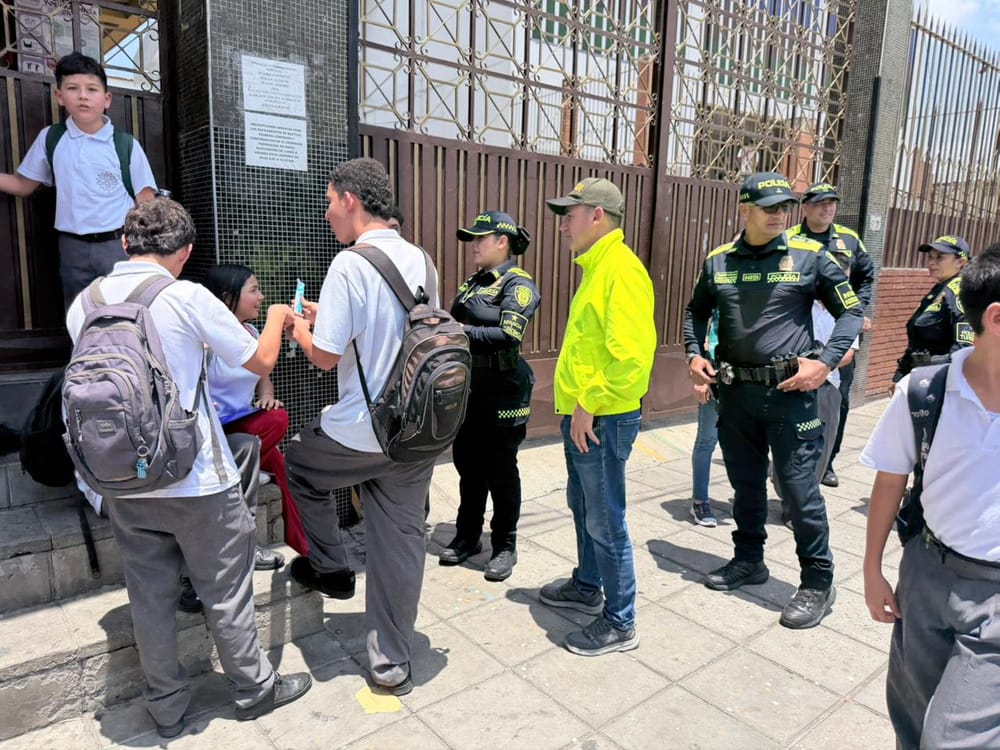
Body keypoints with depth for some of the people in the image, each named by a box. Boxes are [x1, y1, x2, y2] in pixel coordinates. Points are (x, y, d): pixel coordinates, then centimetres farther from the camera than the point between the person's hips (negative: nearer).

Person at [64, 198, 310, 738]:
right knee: (225, 590, 12)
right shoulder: (188, 298, -16)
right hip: (195, 480, -5)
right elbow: (261, 361, -7)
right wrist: (276, 317, 12)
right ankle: (253, 688, 30)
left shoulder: (82, 304, 1)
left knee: (150, 596, 17)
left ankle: (166, 706, 33)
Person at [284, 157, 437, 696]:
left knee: (300, 462, 25)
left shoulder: (350, 264, -16)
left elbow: (326, 355, -15)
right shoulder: (420, 260, 6)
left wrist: (298, 328, 6)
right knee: (401, 539, 13)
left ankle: (329, 568, 38)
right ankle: (392, 662, 24)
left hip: (359, 433, -6)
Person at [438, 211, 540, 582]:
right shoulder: (473, 283, 13)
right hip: (468, 388, 7)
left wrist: (459, 332, -25)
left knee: (500, 471, 4)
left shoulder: (518, 284, -10)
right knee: (468, 465, 14)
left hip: (502, 394, -7)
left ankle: (505, 547, 19)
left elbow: (508, 336, -23)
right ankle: (467, 537, 30)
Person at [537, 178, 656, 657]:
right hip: (581, 414, 10)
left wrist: (591, 404, -21)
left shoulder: (621, 269, -17)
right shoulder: (596, 267, 15)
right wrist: (579, 405, 18)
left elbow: (631, 353, -26)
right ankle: (587, 587, 41)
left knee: (605, 521, 0)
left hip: (603, 419, -10)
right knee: (582, 505, 22)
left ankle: (620, 623, 16)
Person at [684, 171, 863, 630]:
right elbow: (697, 311, 20)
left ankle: (818, 582, 18)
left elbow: (851, 313, 1)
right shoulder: (718, 261, 5)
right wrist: (694, 354, 5)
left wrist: (825, 362, -12)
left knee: (799, 489, 0)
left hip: (790, 392, -3)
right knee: (745, 484, 17)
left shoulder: (809, 256, -4)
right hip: (736, 391, 4)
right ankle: (748, 560, 35)